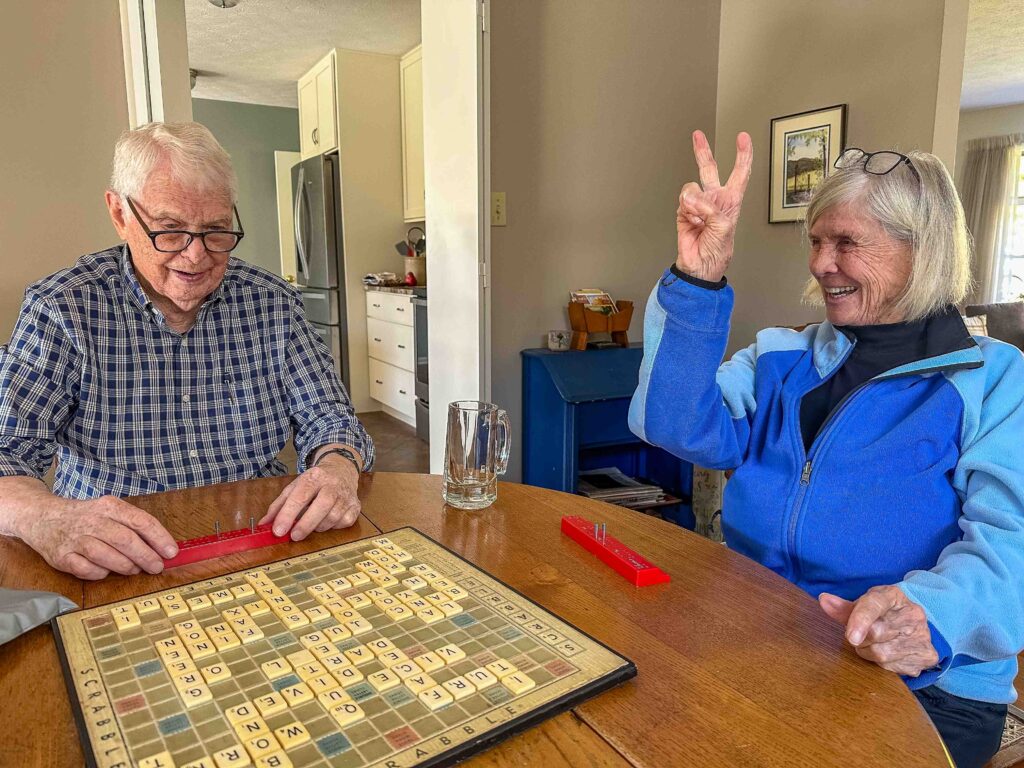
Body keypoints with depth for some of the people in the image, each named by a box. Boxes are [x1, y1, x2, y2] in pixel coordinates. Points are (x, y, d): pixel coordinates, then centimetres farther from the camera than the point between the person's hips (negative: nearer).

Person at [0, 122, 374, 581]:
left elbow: (328, 418, 1)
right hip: (118, 574, -1)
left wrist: (336, 469, -22)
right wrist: (49, 519, -33)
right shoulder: (62, 310, -5)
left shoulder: (272, 303, 1)